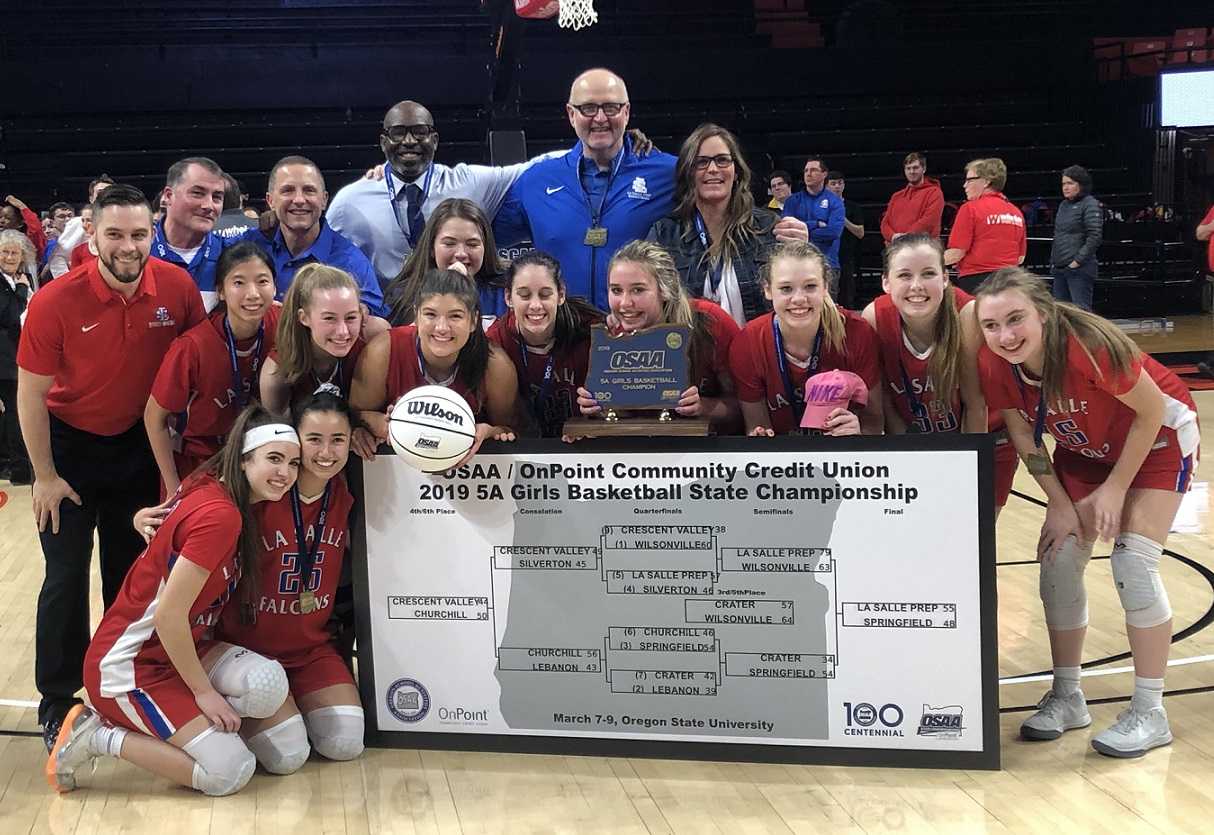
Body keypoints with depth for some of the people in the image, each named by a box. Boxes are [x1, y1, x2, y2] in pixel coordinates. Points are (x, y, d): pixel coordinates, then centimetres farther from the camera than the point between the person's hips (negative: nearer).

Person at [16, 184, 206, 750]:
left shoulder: (177, 289, -17)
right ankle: (57, 699, 16)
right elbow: (30, 395, -12)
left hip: (139, 444, 3)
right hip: (70, 445, -2)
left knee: (133, 571, 12)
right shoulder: (55, 302, -23)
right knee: (66, 576, 0)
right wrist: (46, 476, -8)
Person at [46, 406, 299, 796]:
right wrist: (204, 690, -13)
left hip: (176, 648, 9)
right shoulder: (220, 515, -24)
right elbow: (168, 616, -22)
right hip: (128, 665, -8)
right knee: (230, 773, -14)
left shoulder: (211, 486, 2)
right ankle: (99, 736, -1)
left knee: (268, 685, -17)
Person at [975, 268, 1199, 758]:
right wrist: (1060, 505, -7)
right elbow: (1024, 436, -6)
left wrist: (1115, 489, -17)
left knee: (1132, 564, -13)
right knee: (1058, 560, -1)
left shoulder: (1089, 346, -38)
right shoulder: (993, 366, -23)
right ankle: (1066, 698, 16)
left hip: (1158, 439, -5)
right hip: (1085, 450, 5)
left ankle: (1149, 713, 1)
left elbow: (1152, 410, -23)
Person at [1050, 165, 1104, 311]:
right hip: (1059, 268, 8)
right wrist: (1053, 259, 13)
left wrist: (1078, 261, -16)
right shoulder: (1063, 205, 17)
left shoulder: (1090, 205, -7)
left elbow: (1094, 237, -14)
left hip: (1079, 268, -8)